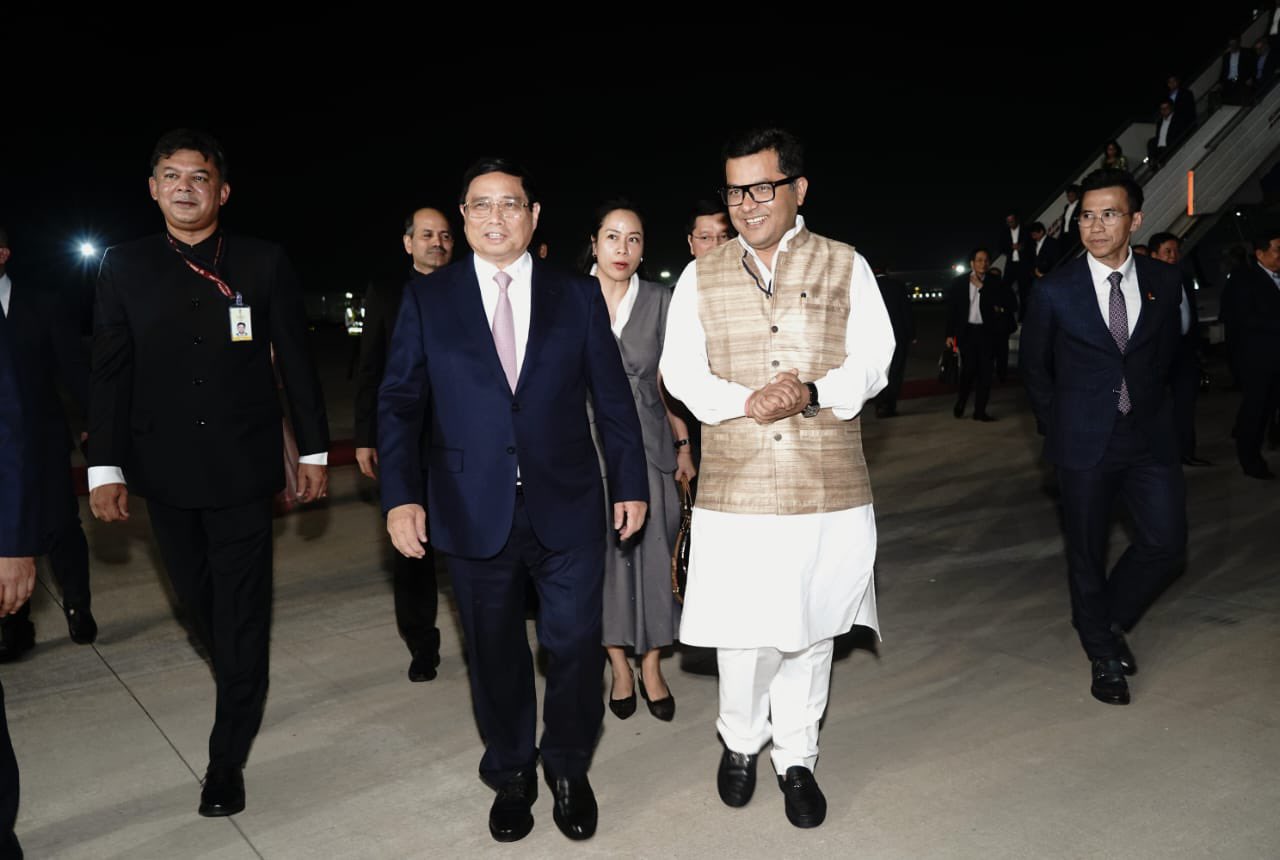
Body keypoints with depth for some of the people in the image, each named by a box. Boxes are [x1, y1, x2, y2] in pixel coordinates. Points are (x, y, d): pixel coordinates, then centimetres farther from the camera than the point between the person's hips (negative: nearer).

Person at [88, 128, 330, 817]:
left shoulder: (264, 263, -1)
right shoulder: (124, 267, 3)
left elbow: (296, 362, 1)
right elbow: (109, 372, 2)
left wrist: (314, 451, 2)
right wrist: (105, 467, -2)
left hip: (243, 467, -2)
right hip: (164, 470, 2)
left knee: (242, 612, 2)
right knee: (200, 603, 15)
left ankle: (227, 757, 14)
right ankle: (242, 690, 41)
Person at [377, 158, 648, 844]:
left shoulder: (579, 296, 4)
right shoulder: (427, 298, 3)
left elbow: (612, 398, 5)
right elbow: (400, 400, -1)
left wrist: (631, 484, 4)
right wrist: (400, 494, -11)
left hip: (567, 507, 0)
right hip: (474, 510, 0)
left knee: (575, 643, 6)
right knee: (494, 652, 13)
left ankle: (568, 768, 32)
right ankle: (511, 775, 35)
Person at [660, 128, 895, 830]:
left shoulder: (846, 267, 7)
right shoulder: (700, 277, 10)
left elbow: (872, 359, 1)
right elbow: (681, 370, 4)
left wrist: (813, 394, -18)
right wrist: (745, 400, -14)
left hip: (828, 486, 0)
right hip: (735, 485, 0)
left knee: (811, 626, 10)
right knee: (740, 628, 2)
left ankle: (796, 758, 30)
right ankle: (740, 741, 31)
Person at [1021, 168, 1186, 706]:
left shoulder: (1164, 283, 1)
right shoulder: (1057, 290, -6)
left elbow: (1167, 354, 15)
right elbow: (1035, 365, 5)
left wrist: (1149, 406, 12)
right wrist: (1056, 425, 6)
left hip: (1150, 438, 3)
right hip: (1085, 441, -2)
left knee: (1166, 543, 1)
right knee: (1087, 552, 6)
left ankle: (1112, 621, 28)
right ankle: (1103, 655, 25)